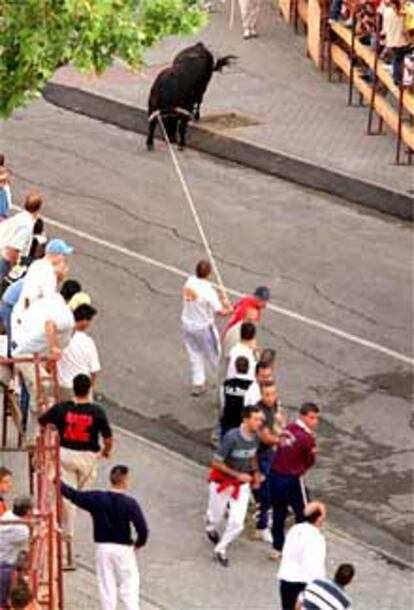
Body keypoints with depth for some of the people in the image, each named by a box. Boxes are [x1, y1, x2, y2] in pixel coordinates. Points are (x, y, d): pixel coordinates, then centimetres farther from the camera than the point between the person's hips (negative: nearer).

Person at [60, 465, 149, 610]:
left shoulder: (96, 499, -4)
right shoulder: (129, 503, -12)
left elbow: (72, 494, 5)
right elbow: (142, 529, -17)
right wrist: (138, 543, 3)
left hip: (103, 548, 3)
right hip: (123, 549, -3)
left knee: (106, 587, 10)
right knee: (129, 587, 3)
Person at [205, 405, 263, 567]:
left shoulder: (255, 437, -12)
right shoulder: (232, 438, -31)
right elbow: (216, 463, -25)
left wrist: (256, 473, 3)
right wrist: (237, 475, -26)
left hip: (242, 484, 4)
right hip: (222, 481, -4)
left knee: (237, 522, -3)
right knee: (216, 515, 17)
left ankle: (221, 549, 24)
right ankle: (210, 528, 56)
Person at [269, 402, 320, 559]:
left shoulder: (288, 428, 2)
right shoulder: (307, 438, -19)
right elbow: (310, 462, -7)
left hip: (275, 475, 7)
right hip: (292, 480, -7)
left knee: (278, 513, 20)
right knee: (303, 514, 10)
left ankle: (277, 548, 30)